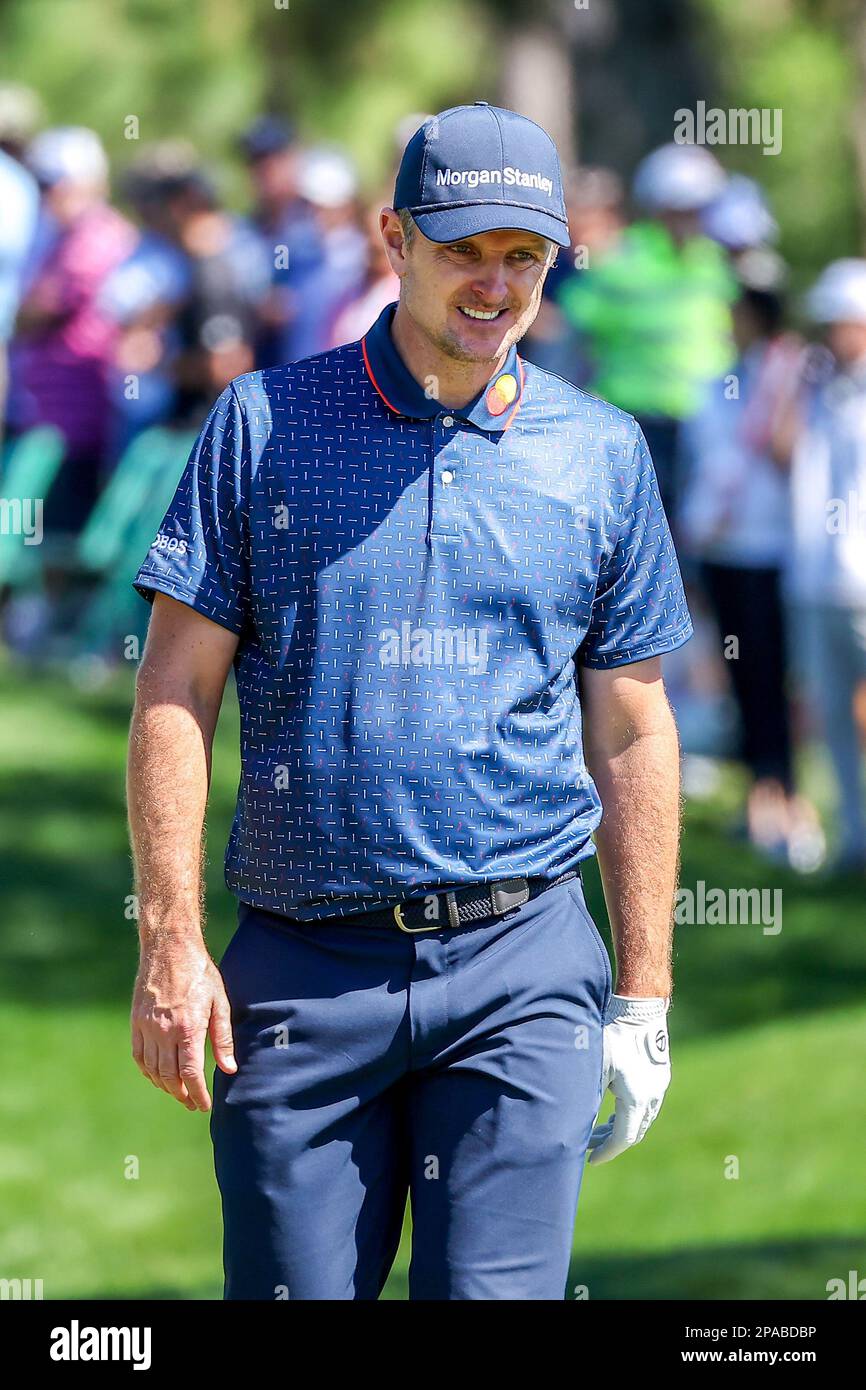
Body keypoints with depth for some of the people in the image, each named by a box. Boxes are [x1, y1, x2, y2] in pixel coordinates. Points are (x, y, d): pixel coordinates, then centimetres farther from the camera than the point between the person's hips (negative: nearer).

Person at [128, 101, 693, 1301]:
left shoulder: (602, 456, 9)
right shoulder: (264, 423, 4)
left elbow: (631, 735, 12)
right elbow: (178, 692, 2)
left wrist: (642, 997, 9)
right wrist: (170, 943, -6)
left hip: (521, 972, 1)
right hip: (302, 971, 0)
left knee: (496, 1292, -8)